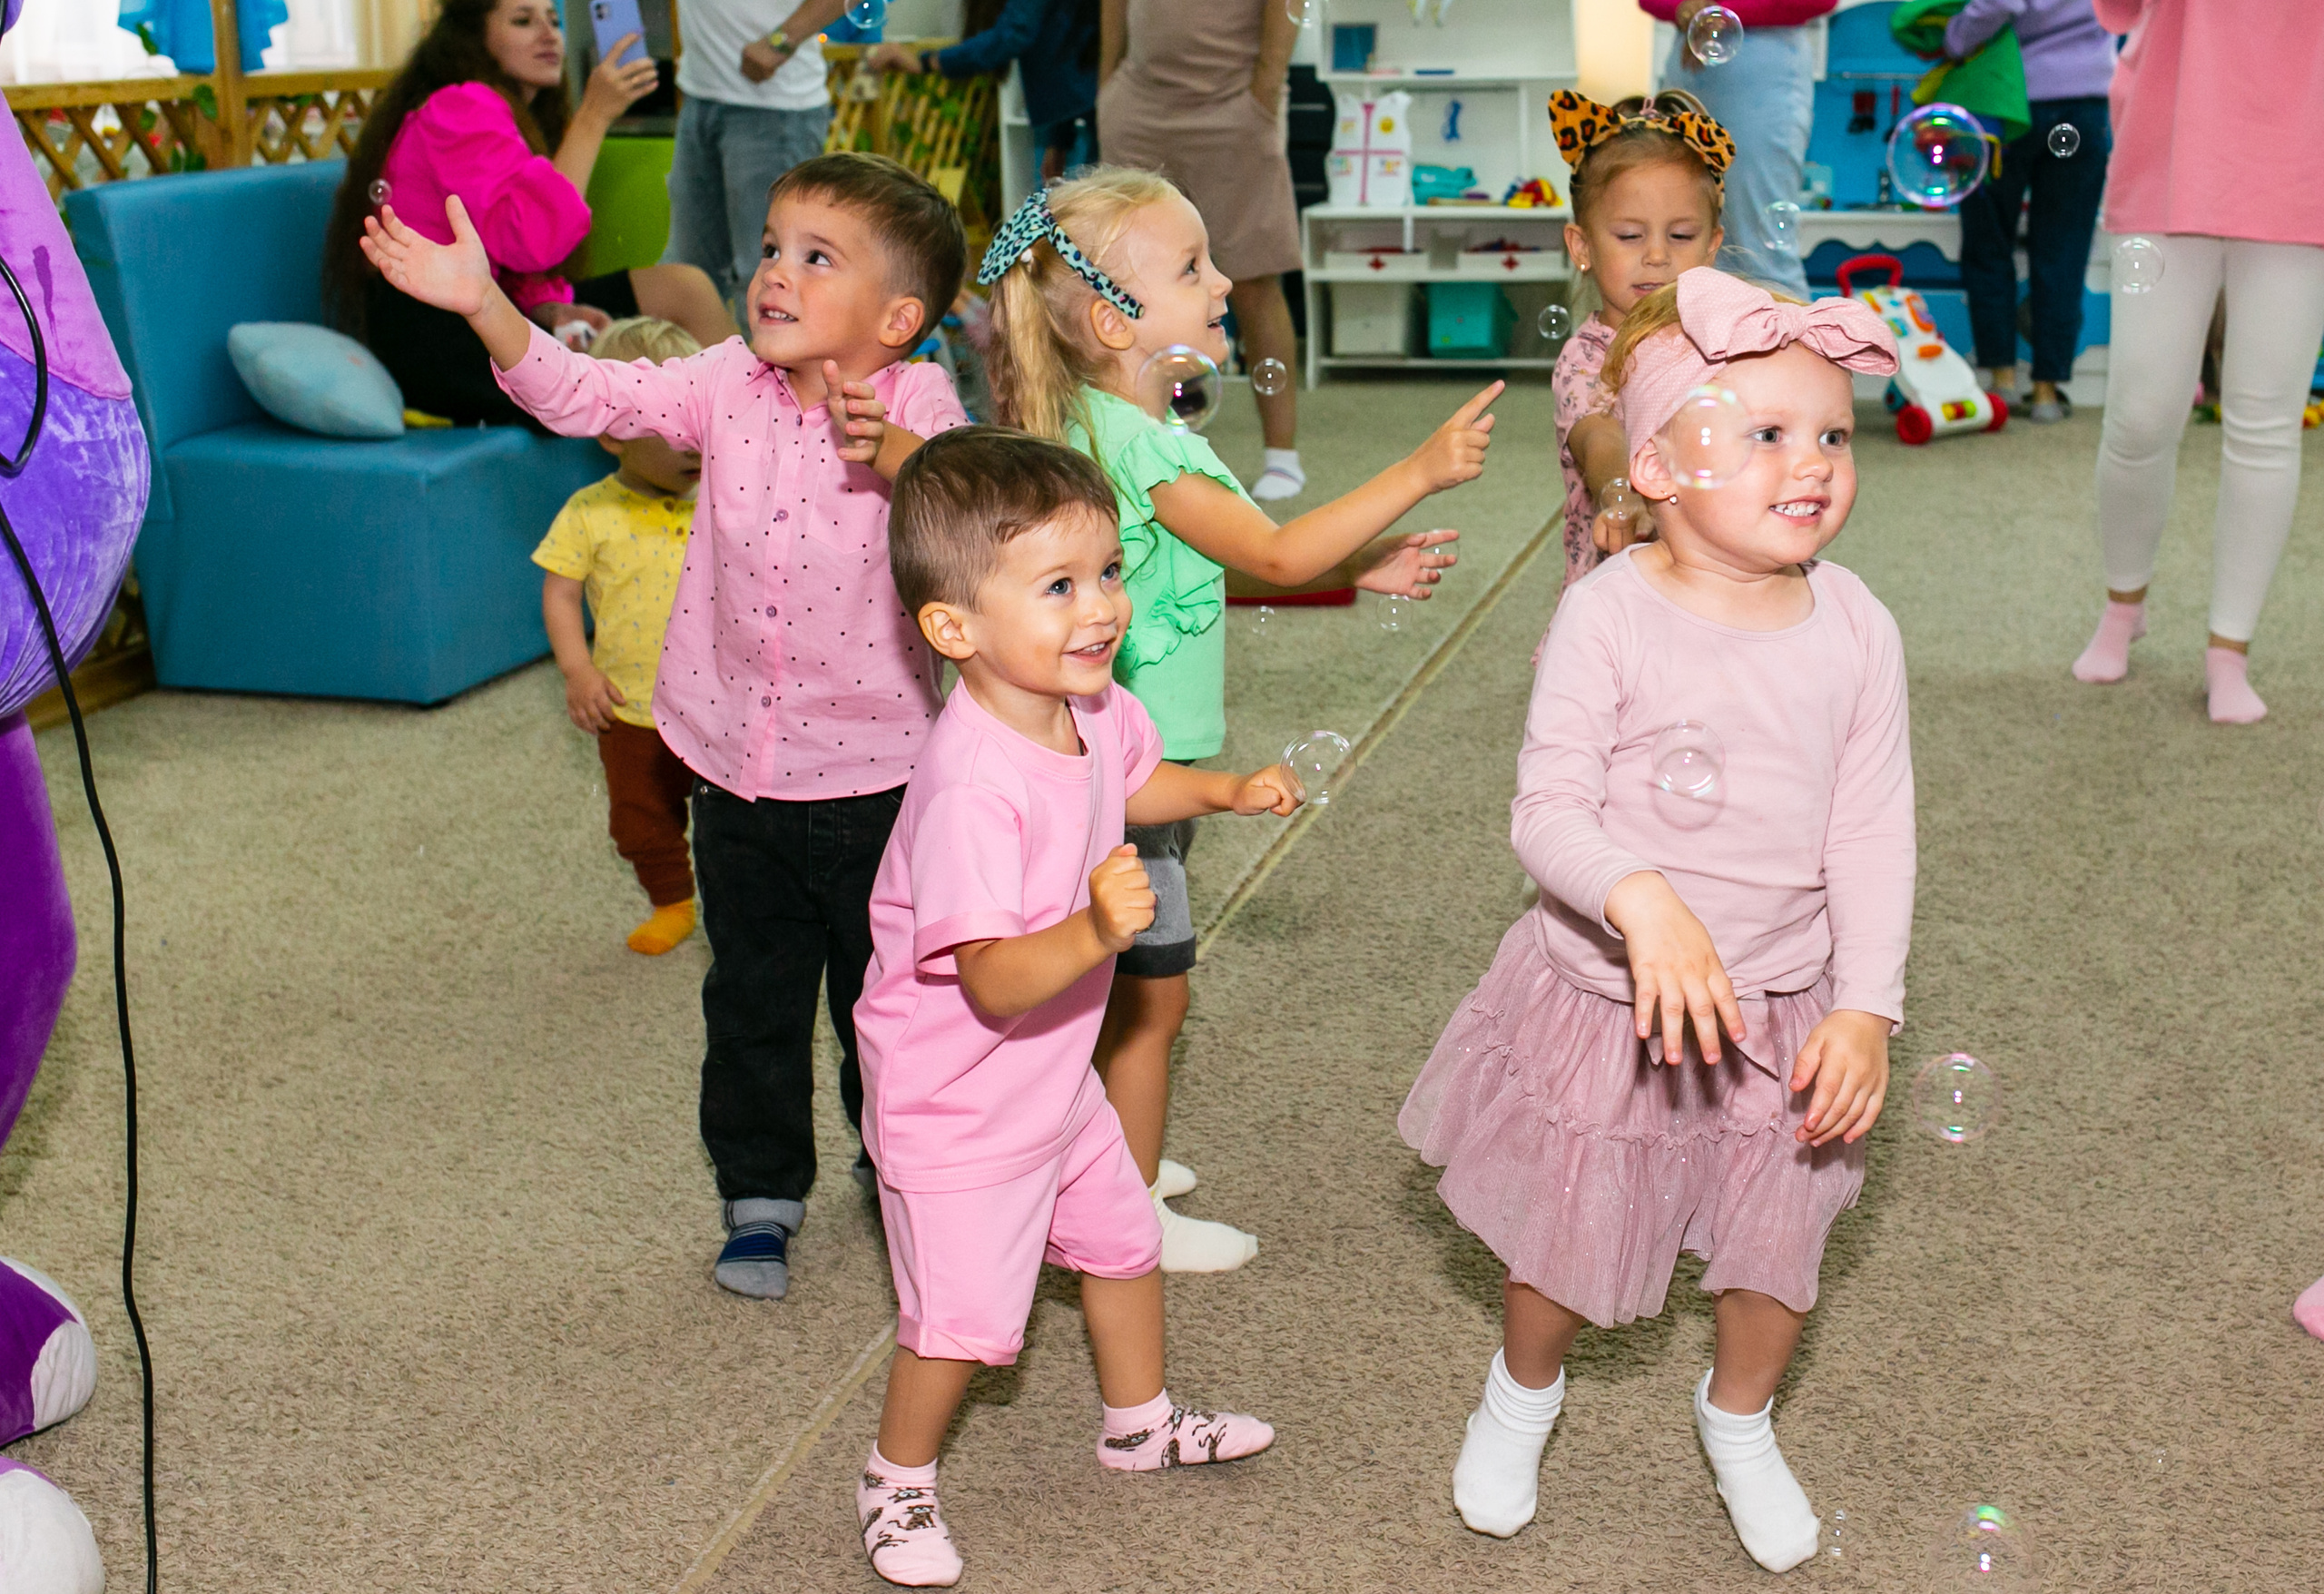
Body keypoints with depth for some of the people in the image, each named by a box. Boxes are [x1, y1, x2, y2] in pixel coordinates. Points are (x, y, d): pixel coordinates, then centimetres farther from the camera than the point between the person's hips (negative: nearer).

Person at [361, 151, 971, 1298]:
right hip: (738, 767, 4)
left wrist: (895, 452, -50)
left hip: (874, 774, -3)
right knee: (751, 998, 17)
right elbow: (586, 396, -9)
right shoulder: (729, 386, -2)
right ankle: (761, 1192, 34)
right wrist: (484, 304, -22)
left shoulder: (915, 403, -13)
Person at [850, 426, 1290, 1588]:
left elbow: (1132, 783, 16)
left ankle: (1139, 1422, 50)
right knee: (962, 1317, 3)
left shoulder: (1096, 708, -10)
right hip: (955, 1104, -8)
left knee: (1123, 1238, 25)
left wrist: (1229, 788, 2)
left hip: (1054, 1080, 9)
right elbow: (994, 982, -36)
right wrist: (1097, 931, -51)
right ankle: (897, 1480, 32)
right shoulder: (972, 784, -37)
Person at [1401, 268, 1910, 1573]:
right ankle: (1523, 1392, 49)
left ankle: (1740, 1419, 50)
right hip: (1610, 993, -3)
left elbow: (1875, 834, -6)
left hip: (1785, 1003, 3)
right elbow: (1548, 809, -23)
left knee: (1780, 1245, 18)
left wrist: (1867, 1007, -12)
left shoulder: (1855, 628, -10)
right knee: (1564, 1240, 16)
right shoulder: (1610, 614, -20)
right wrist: (1642, 900, -41)